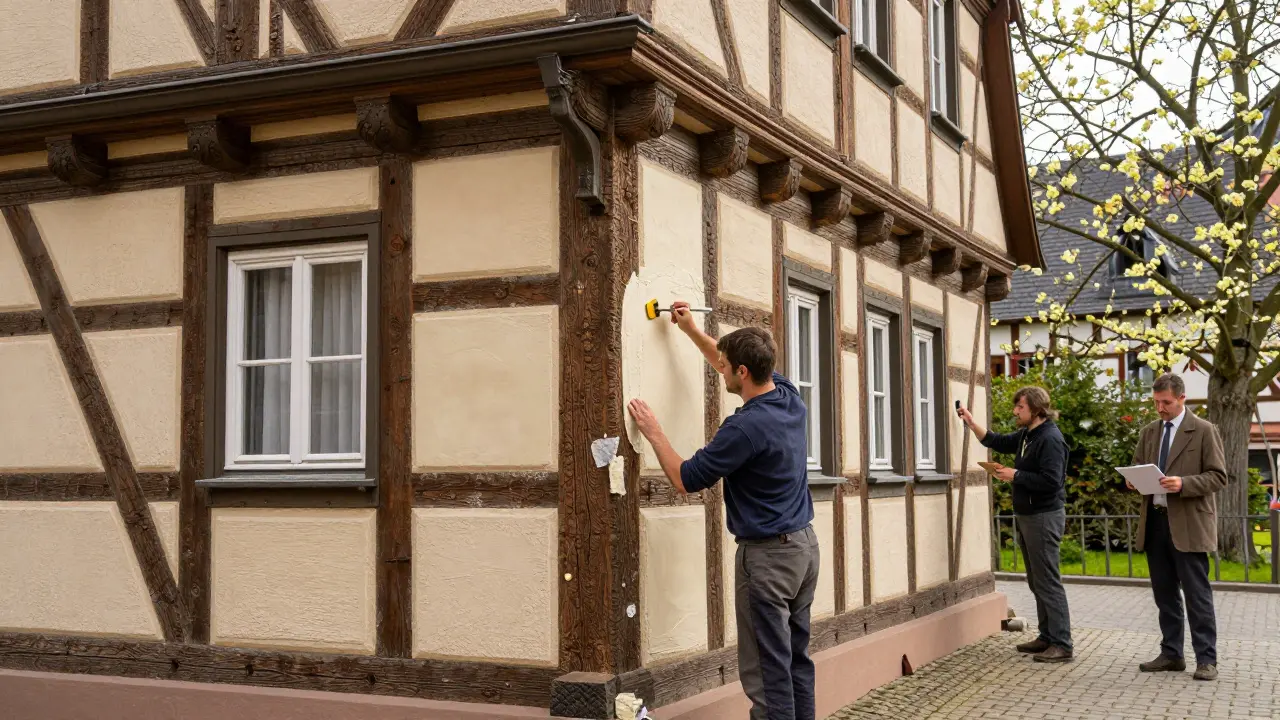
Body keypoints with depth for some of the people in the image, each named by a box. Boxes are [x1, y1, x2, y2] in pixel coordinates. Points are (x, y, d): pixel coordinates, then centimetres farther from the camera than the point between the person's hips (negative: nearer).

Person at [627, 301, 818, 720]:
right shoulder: (789, 398, 3)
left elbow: (685, 480, -13)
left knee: (766, 670, -3)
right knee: (796, 659, 13)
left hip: (767, 554, -9)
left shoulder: (746, 427, -22)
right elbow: (738, 364, 23)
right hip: (804, 543, 9)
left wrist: (654, 433, -1)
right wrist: (692, 330, 27)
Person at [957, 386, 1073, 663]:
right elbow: (996, 442, 25)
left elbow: (1050, 481, -26)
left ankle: (1061, 645, -7)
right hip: (1026, 516, 10)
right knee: (1036, 582, 15)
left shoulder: (1050, 439, -18)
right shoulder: (1026, 435, 12)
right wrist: (971, 422, 14)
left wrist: (1016, 475, -17)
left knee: (1048, 582, -9)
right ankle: (1047, 637, 22)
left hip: (1044, 517, -10)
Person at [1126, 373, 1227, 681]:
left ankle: (1206, 660, 2)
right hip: (1154, 521, 6)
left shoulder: (1204, 431, -3)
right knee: (1164, 594, 10)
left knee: (1196, 594, -4)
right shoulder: (1149, 432, 13)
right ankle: (1171, 655, 18)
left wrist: (1183, 484, -22)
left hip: (1188, 524, -6)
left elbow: (1218, 477, -7)